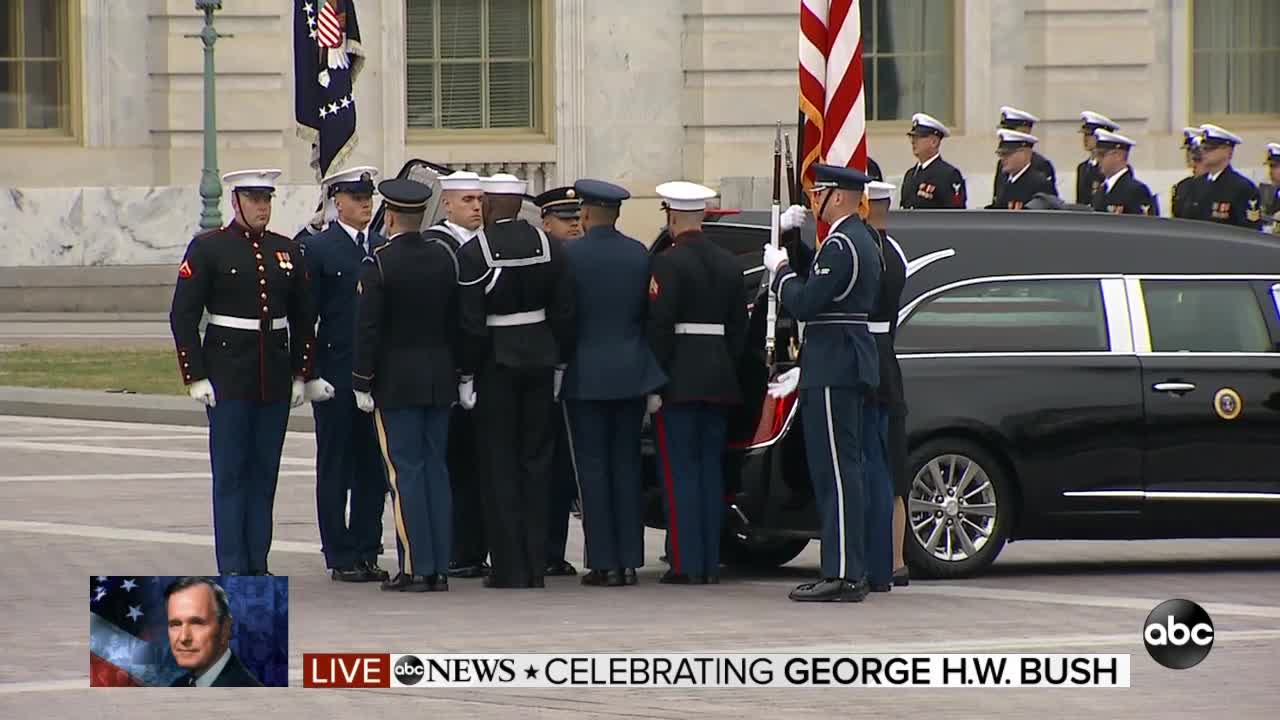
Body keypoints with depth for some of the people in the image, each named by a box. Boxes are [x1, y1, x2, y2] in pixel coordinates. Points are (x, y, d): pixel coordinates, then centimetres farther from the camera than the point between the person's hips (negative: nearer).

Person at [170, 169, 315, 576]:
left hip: (275, 383, 4)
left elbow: (303, 319, 16)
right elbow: (183, 316, -5)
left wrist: (301, 375, 10)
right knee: (230, 476, -2)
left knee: (265, 475, 7)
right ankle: (233, 569, 0)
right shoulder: (208, 248, -4)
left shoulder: (286, 251, 10)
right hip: (229, 381, -4)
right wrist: (196, 378, -10)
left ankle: (257, 565, 12)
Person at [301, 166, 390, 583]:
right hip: (336, 373, -4)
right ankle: (341, 556, 5)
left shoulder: (385, 250, 11)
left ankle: (367, 552, 14)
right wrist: (311, 375, -11)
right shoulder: (317, 249, -2)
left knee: (373, 467, 7)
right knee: (336, 467, 1)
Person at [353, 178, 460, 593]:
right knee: (436, 469, 9)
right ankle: (439, 567, 9)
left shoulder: (379, 263, -12)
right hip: (439, 381, 5)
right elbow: (457, 322, 10)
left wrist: (362, 382, -8)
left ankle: (415, 568, -6)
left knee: (405, 471, -3)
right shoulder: (444, 258, 5)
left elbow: (368, 328, -14)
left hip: (396, 382, -5)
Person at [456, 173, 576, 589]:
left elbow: (470, 322, -13)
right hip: (540, 361, 4)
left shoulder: (474, 253, -12)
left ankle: (510, 567, 0)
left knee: (501, 465, 1)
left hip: (497, 363, -4)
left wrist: (466, 375, -6)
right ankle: (536, 564, 10)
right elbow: (564, 312, 5)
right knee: (536, 461, 10)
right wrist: (559, 363, 13)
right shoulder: (548, 247, 3)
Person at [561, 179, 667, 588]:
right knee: (627, 465, 9)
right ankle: (628, 560, 8)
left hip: (585, 375, -4)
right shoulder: (640, 255, 2)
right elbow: (650, 312, 7)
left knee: (592, 467, 1)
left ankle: (603, 561, -1)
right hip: (631, 374, 4)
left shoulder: (569, 255, -11)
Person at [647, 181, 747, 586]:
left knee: (680, 471, -4)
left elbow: (659, 326, -16)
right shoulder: (729, 264, 11)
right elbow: (738, 326, 13)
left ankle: (686, 563, -7)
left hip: (680, 380, -6)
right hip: (720, 380, 6)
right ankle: (710, 563, 11)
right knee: (711, 469, 10)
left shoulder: (668, 263, -11)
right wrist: (730, 368, 17)